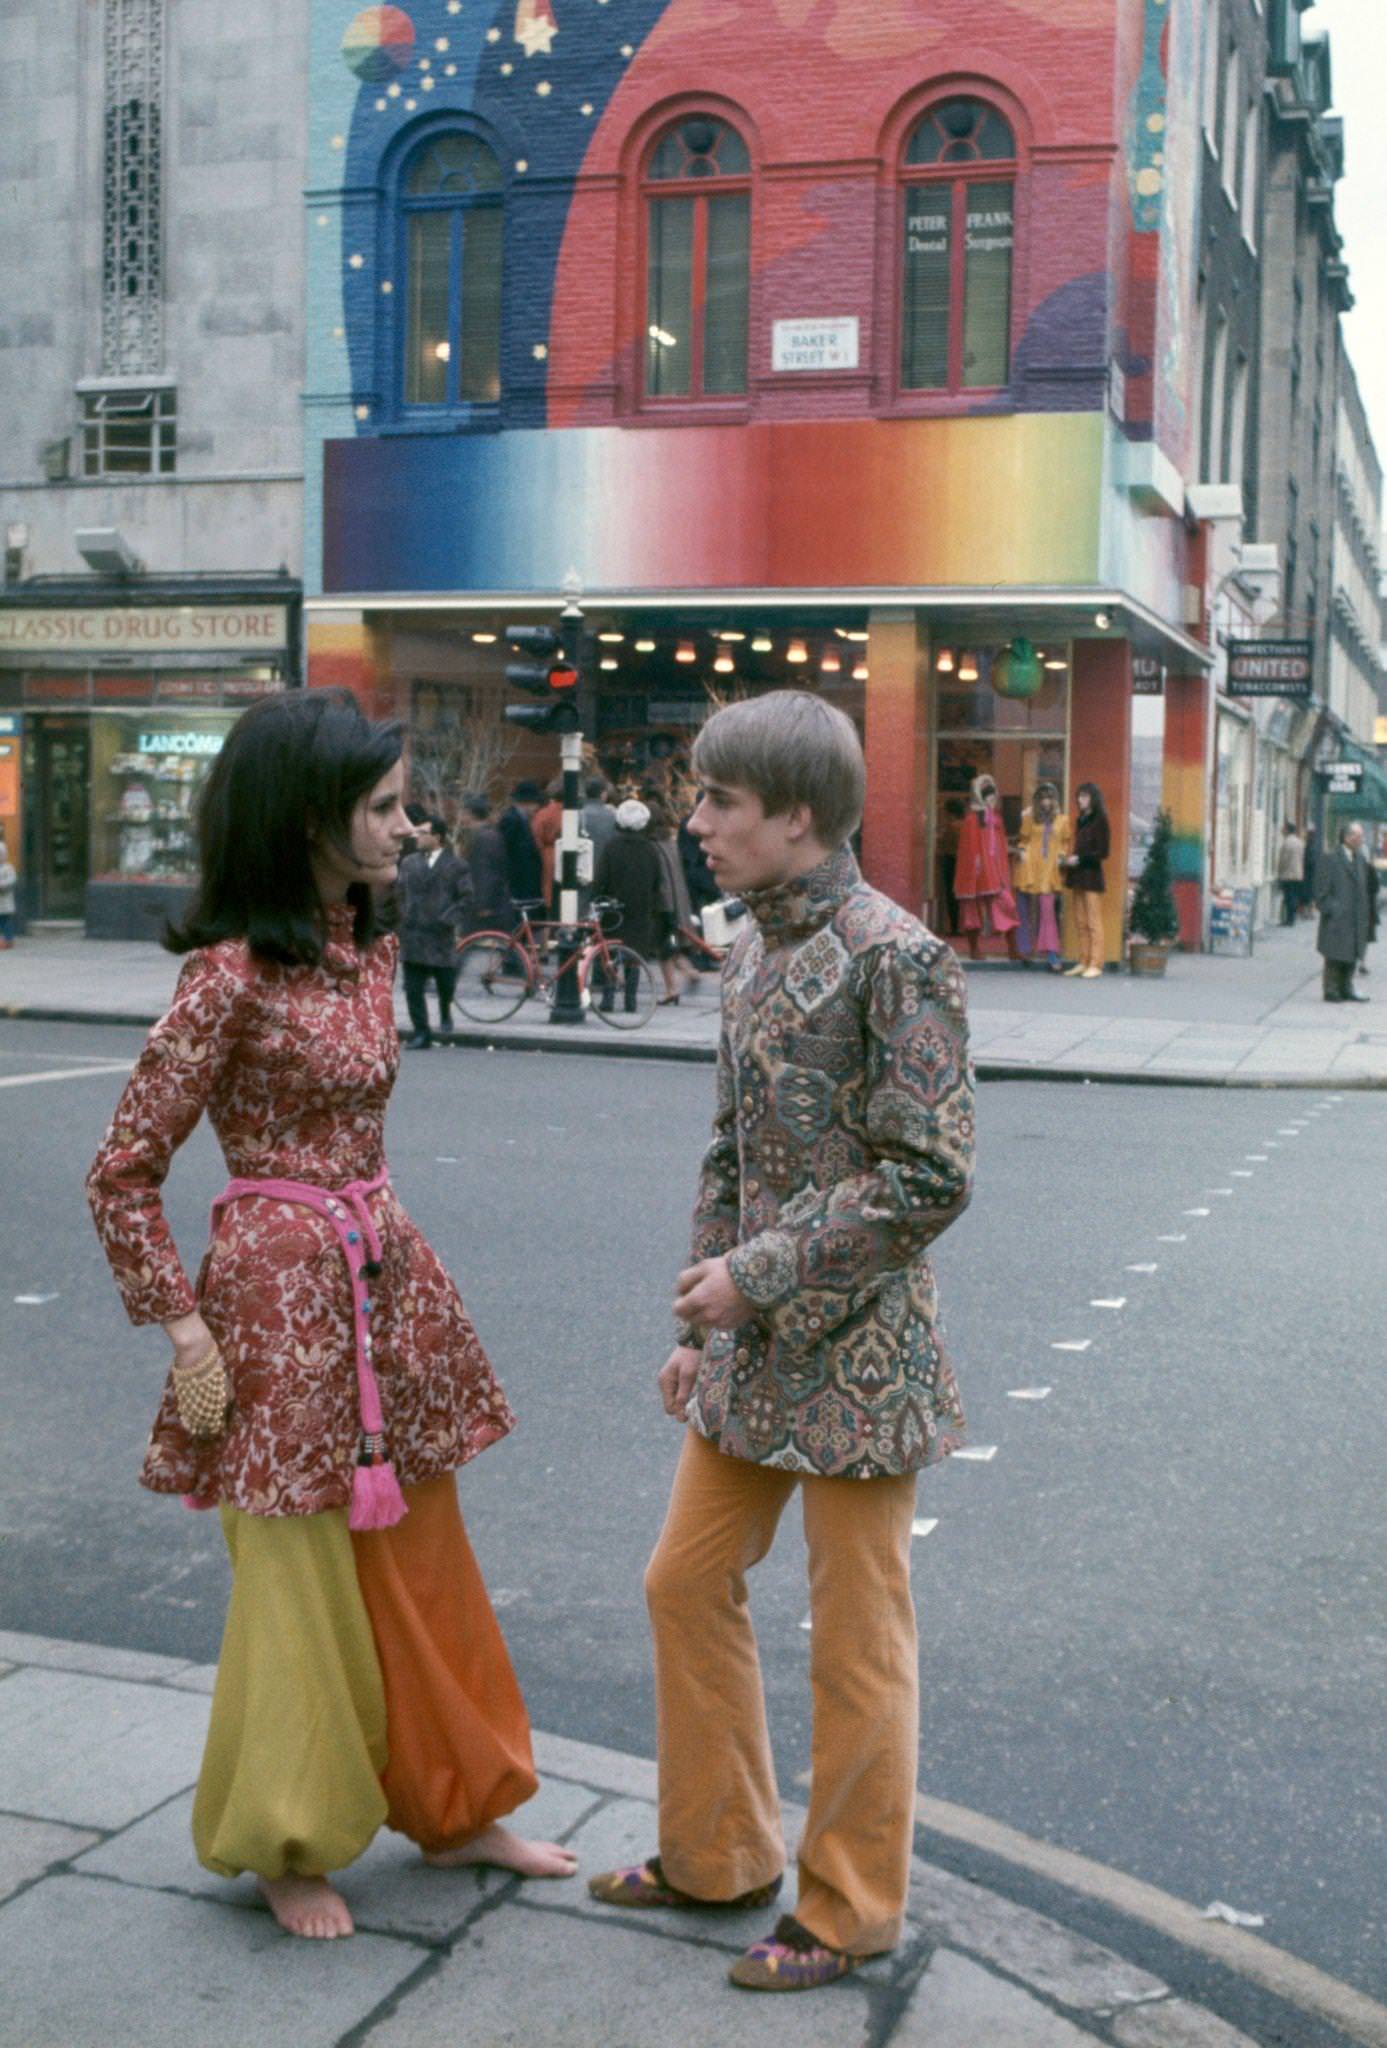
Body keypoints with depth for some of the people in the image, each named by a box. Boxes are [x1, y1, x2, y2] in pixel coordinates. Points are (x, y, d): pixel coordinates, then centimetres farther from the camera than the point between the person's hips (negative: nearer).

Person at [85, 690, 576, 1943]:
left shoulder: (368, 953, 7)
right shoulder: (232, 973, -16)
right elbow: (123, 1176, -13)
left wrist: (381, 1250, 15)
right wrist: (186, 1333, -14)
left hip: (386, 1273, 8)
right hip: (287, 1286, -7)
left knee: (422, 1558, 17)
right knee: (304, 1581, 6)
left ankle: (454, 1808, 34)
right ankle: (286, 1848, 28)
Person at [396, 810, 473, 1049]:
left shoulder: (456, 866, -1)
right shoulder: (409, 863, 10)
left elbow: (466, 899, -4)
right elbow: (399, 894, 12)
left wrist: (451, 920, -14)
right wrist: (402, 919, 0)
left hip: (442, 937, -2)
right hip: (412, 935, 3)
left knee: (445, 984, 7)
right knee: (413, 988, -1)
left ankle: (445, 1012, 38)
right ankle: (420, 1032, 6)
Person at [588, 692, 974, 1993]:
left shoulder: (894, 957, -17)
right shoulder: (752, 950, 8)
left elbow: (931, 1179, -20)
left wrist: (757, 1275, -18)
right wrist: (700, 1327, 14)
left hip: (855, 1347, -8)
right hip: (753, 1346, 8)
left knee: (856, 1638, 5)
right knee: (686, 1583, 16)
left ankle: (848, 1911, 23)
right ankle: (719, 1853, 34)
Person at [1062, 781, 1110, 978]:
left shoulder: (1099, 820, -6)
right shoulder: (1080, 820, 15)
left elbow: (1103, 852, -10)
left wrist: (1079, 859, -13)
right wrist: (1068, 859, 5)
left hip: (1091, 875, -7)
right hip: (1078, 876, 7)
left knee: (1094, 923, -4)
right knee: (1082, 923, 7)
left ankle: (1095, 965, -3)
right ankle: (1083, 962, 11)